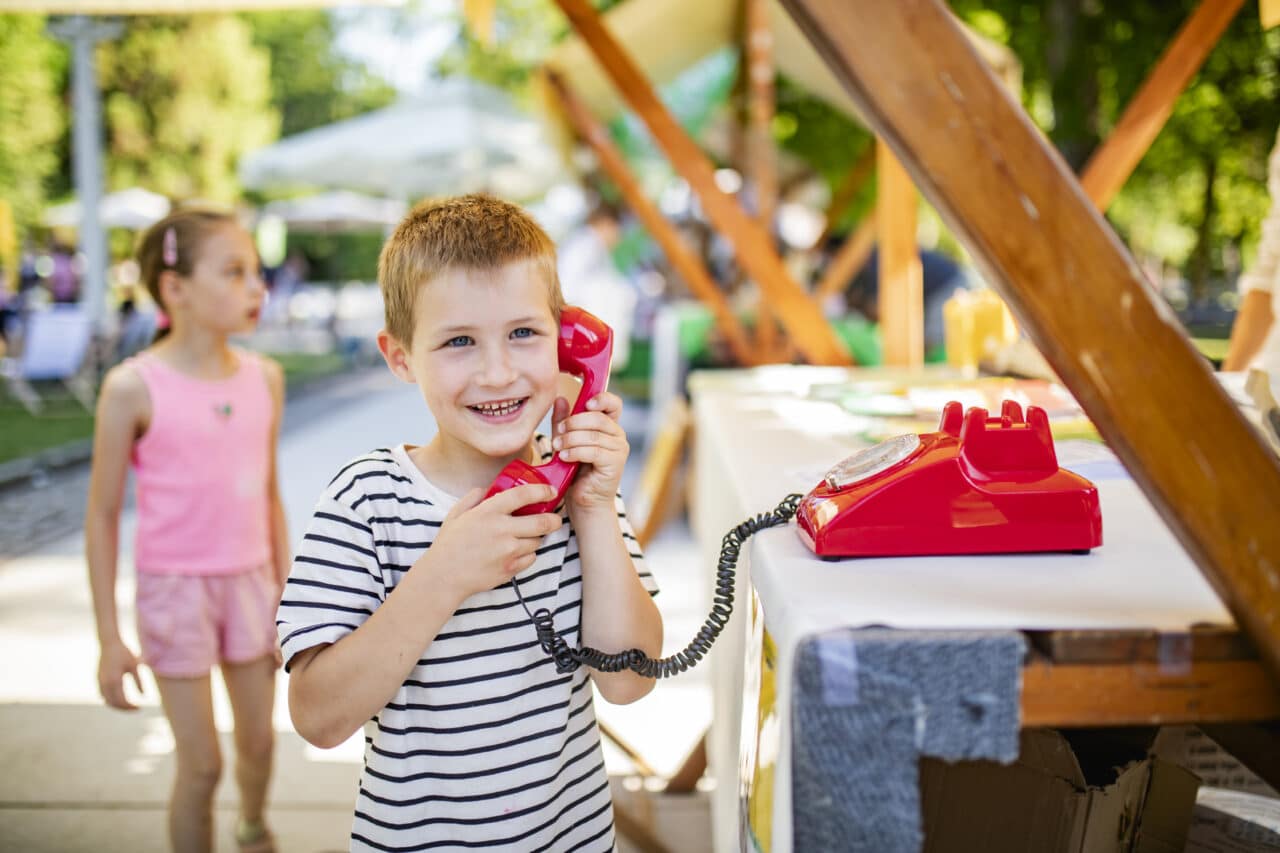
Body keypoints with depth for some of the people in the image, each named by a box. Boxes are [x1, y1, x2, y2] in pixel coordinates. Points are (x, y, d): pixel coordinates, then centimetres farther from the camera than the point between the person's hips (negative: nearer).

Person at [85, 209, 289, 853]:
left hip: (250, 582, 4)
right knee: (201, 764, 1)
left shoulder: (264, 378, -1)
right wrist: (109, 639, -8)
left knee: (258, 739, 17)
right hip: (176, 587, -4)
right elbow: (102, 516, -8)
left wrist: (286, 596, 10)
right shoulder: (134, 388, -14)